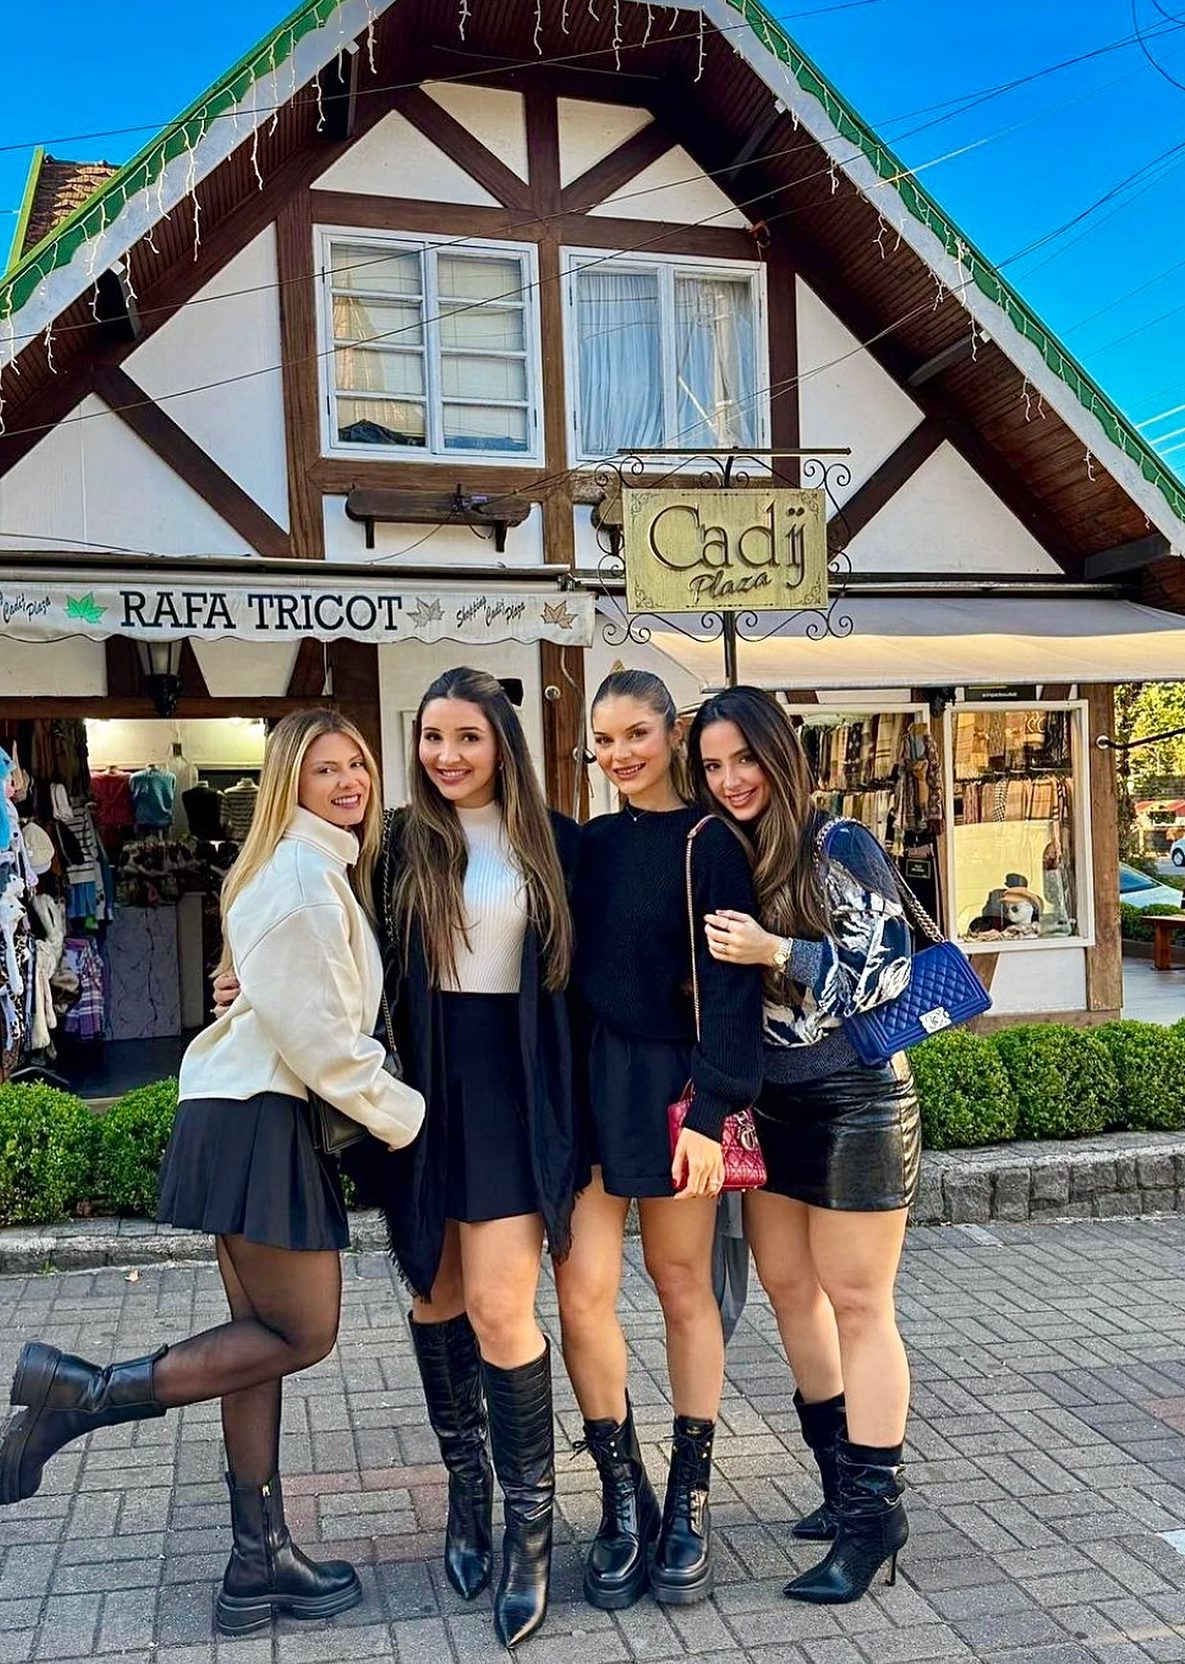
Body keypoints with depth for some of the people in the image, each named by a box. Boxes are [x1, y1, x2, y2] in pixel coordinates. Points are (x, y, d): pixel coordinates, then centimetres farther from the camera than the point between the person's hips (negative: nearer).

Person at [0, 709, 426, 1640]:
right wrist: (402, 1115, -10)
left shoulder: (327, 871, 18)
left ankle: (260, 1562, 21)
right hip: (262, 1120, -10)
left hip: (264, 1117, 10)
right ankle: (80, 1392, 2)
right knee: (303, 1335, -1)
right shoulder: (301, 873, -13)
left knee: (265, 1335, 12)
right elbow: (314, 1029, -18)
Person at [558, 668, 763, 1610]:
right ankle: (624, 1499, 15)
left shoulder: (710, 845, -5)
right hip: (586, 1081, 4)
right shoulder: (588, 845, 10)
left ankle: (690, 1503, 22)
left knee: (683, 1285, 7)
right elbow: (566, 971, 12)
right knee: (583, 1289, -3)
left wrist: (709, 1111, -16)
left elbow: (730, 988, -10)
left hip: (671, 1084, -4)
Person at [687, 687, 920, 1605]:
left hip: (853, 1103, -6)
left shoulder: (840, 848, -11)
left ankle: (874, 1510, 13)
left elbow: (891, 970, -15)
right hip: (766, 1106, 7)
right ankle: (843, 1478, 30)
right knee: (789, 1290, 13)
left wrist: (779, 954, -24)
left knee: (856, 1305, 1)